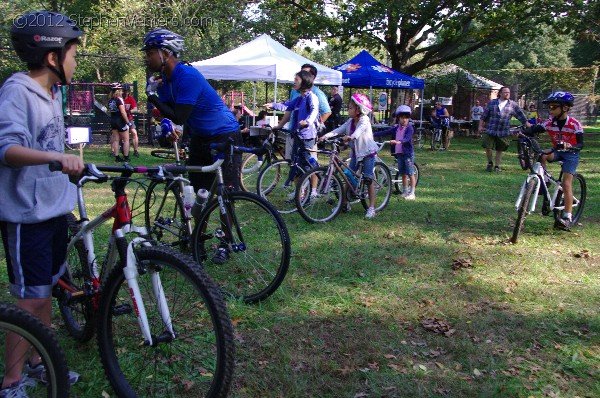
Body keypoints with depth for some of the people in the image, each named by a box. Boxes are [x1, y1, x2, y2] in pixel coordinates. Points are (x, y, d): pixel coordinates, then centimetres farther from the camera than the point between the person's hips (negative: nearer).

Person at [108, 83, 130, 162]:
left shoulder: (110, 100, 7)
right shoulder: (119, 99, -15)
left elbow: (110, 111, 11)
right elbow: (123, 112, -19)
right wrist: (127, 121, -15)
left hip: (112, 121, 7)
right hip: (120, 121, -7)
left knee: (116, 140, 9)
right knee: (126, 140, 2)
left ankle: (117, 157, 9)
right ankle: (126, 157, 2)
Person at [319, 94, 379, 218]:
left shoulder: (364, 120, -16)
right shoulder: (350, 121, 4)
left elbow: (360, 129, -37)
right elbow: (339, 129, -6)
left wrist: (352, 136, -58)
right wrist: (326, 135, -21)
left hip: (367, 152, -7)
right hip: (355, 153, 7)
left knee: (368, 179, -6)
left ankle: (371, 207, 0)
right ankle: (345, 203, 14)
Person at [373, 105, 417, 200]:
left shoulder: (409, 128, -9)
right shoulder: (396, 128, 9)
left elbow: (407, 138, -25)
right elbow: (385, 132, 5)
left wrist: (399, 141, -44)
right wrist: (373, 134, -4)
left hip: (408, 153, -6)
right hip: (399, 153, 6)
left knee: (410, 174, -1)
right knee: (403, 174, 14)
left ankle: (412, 193, 3)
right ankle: (405, 191, 24)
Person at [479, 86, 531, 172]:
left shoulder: (513, 105, 4)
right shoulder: (492, 103, 4)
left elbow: (521, 115, 7)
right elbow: (484, 115, 9)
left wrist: (527, 124, 2)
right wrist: (480, 126, 7)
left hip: (503, 133, 0)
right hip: (490, 131, 0)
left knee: (499, 150, 7)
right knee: (488, 148, -3)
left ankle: (497, 166, 20)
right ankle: (490, 163, 21)